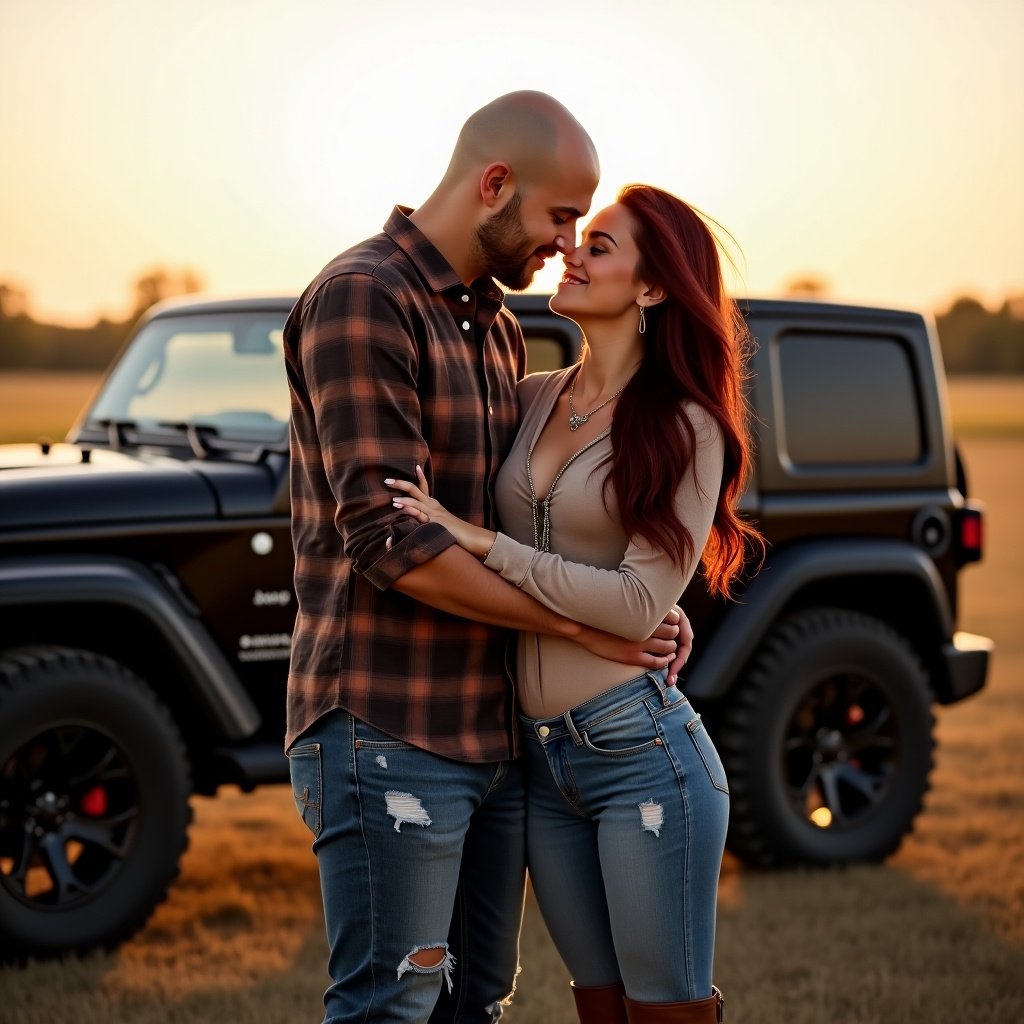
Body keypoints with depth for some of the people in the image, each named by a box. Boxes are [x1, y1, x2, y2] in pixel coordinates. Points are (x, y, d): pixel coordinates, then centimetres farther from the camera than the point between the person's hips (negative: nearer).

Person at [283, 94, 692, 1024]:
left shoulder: (497, 329, 17)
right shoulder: (361, 299, -12)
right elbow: (387, 538, -21)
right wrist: (580, 622, -14)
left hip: (494, 731, 9)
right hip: (389, 735, -9)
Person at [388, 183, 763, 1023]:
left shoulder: (686, 427, -8)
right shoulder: (532, 399, 9)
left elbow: (639, 602, -16)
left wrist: (482, 543, -17)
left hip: (643, 754, -6)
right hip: (543, 761, 6)